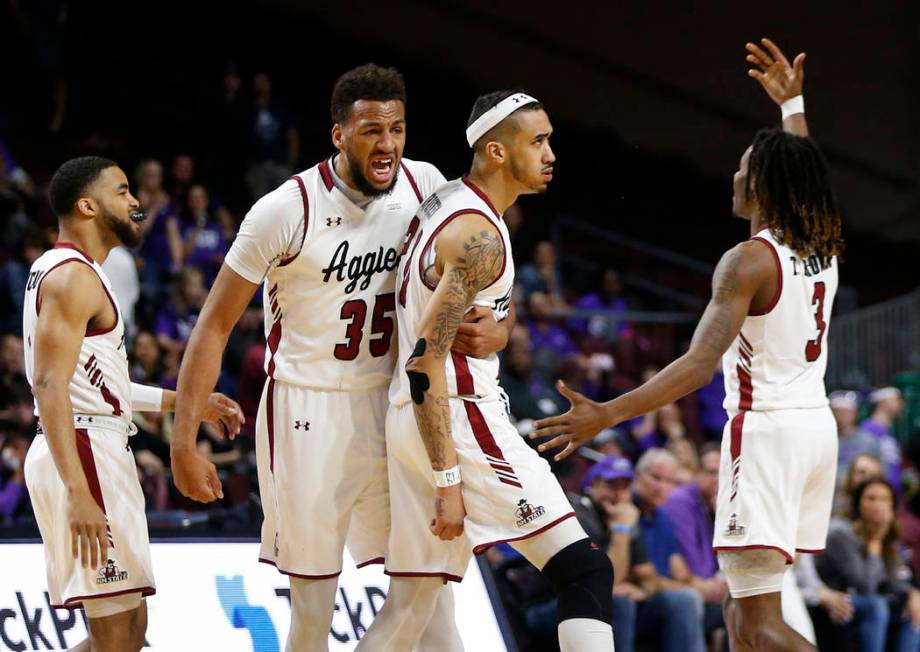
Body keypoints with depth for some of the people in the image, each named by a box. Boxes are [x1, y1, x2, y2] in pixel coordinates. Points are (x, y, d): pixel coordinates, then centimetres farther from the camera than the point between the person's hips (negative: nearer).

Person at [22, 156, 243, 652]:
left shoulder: (64, 271, 20)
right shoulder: (74, 276, -12)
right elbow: (49, 386, -22)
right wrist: (78, 493, -30)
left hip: (97, 451, 10)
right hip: (85, 450, -10)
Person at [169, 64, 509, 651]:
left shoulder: (425, 186, -4)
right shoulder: (287, 211, -17)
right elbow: (215, 326, -11)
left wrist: (496, 330, -15)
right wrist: (185, 443, -15)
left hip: (389, 404, 4)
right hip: (308, 410, -4)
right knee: (313, 604, 0)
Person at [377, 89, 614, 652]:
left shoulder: (438, 205, 14)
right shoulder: (479, 234, -15)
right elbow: (425, 361, -21)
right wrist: (448, 482, -22)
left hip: (412, 418, 10)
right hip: (463, 419, -10)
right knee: (585, 571, -10)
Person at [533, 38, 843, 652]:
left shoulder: (749, 261, -14)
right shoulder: (823, 247, 8)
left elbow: (701, 363, -23)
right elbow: (801, 174, 32)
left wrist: (607, 415, -26)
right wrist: (793, 104, 44)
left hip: (767, 430, -9)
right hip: (817, 423, 9)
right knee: (742, 602, 17)